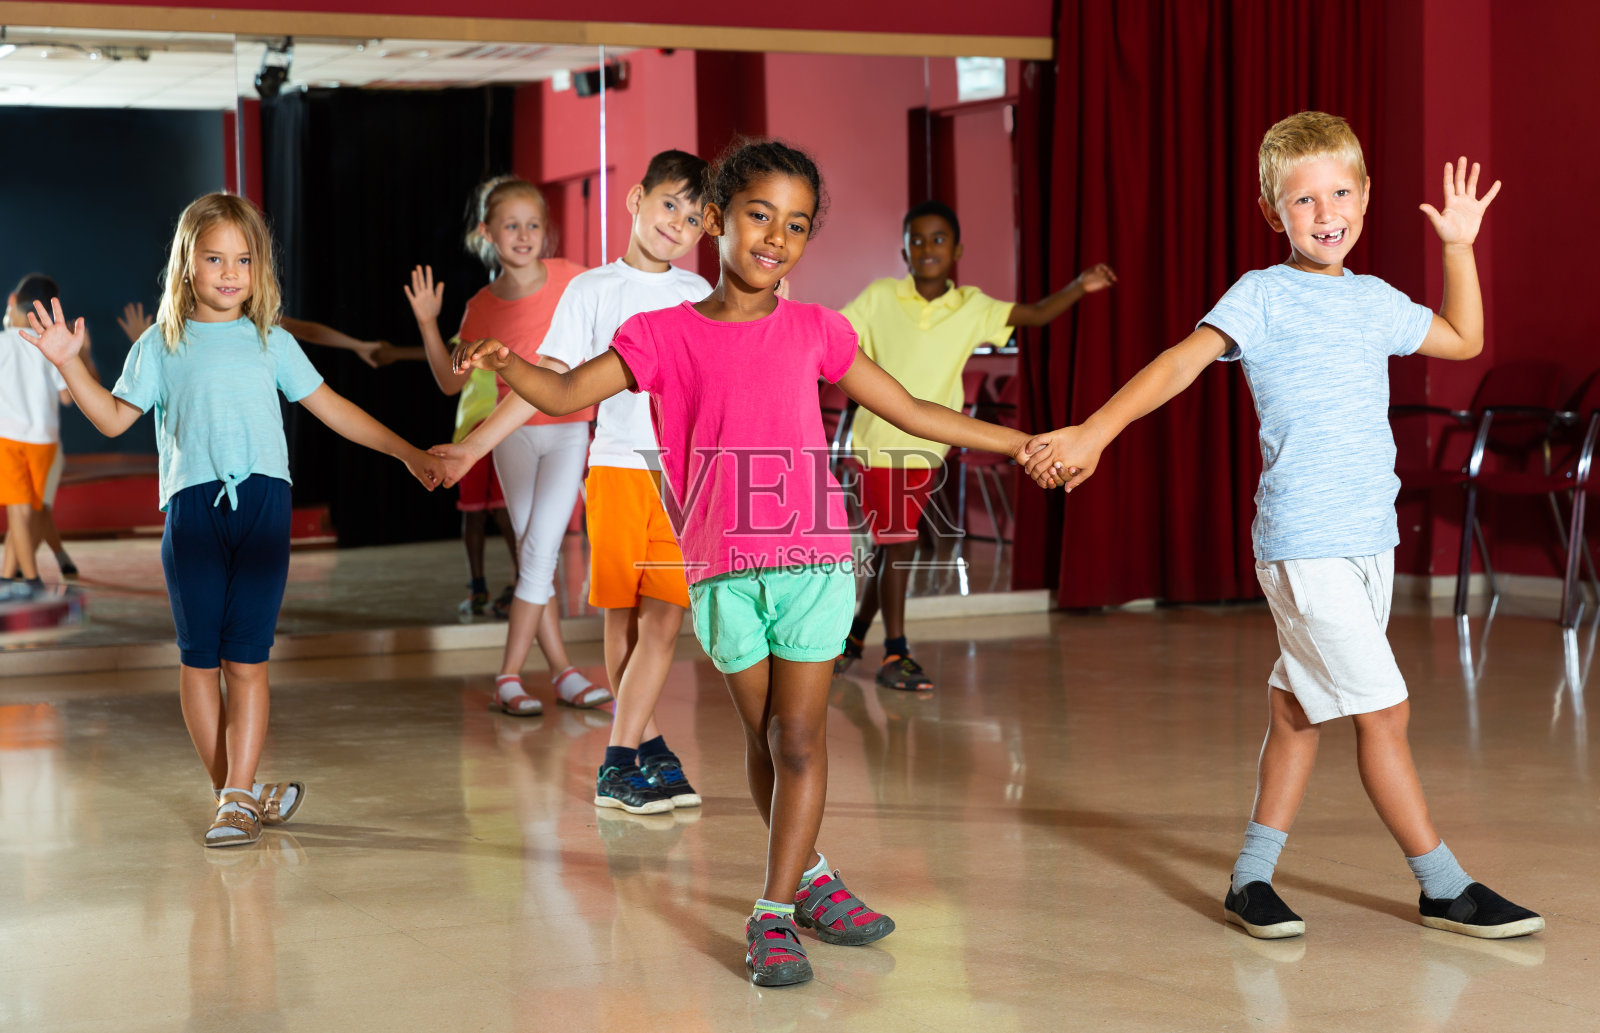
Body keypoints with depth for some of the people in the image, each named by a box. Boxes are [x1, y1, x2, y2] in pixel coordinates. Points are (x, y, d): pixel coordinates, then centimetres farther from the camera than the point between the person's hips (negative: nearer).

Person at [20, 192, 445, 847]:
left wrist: (406, 452, 16)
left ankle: (237, 799, -8)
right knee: (199, 659, 2)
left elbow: (332, 409, 18)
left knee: (246, 657, -6)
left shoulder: (272, 343, 13)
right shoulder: (161, 345, 11)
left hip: (262, 500, 0)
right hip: (191, 505, 0)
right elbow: (115, 418, 11)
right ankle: (236, 792, 13)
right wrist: (69, 363, 0)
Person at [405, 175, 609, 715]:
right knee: (534, 555, 3)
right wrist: (427, 323, -5)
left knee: (539, 549, -11)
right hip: (513, 432, 2)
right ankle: (561, 670, 9)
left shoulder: (569, 278, -4)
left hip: (568, 431, -2)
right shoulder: (482, 308, 2)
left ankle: (509, 676, -7)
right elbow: (452, 381, 5)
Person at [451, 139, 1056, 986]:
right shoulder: (665, 335, 2)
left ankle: (774, 913, 0)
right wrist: (504, 362, -24)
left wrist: (1022, 444, 11)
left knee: (799, 735, -4)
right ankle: (808, 876, 28)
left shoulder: (814, 331, 5)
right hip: (723, 571, 0)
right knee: (763, 736, 10)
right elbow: (567, 393, -3)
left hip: (812, 560, 0)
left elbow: (910, 412, 11)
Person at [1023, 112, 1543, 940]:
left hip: (1368, 541, 7)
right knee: (1384, 711, -5)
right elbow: (1181, 361, -16)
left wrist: (1459, 246, 23)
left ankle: (1252, 876, 21)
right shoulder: (1264, 295, -5)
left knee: (1299, 709, 12)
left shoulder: (1374, 300, 14)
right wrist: (1094, 431, -27)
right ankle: (1444, 888, 4)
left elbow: (1463, 340, 30)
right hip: (1304, 545, -7)